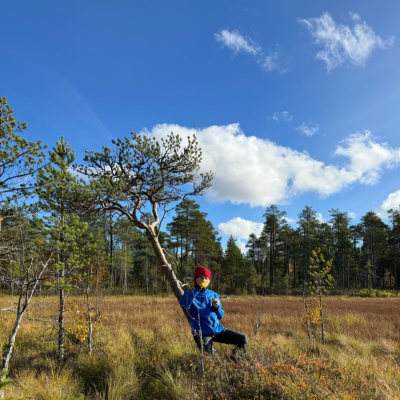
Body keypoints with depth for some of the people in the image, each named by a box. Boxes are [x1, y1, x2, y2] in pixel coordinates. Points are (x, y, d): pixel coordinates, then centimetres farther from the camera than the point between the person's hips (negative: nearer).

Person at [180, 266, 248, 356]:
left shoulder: (213, 294, 12)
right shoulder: (190, 294, -2)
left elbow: (220, 316, 11)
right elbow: (183, 305, -26)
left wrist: (216, 307, -11)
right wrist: (196, 290, -27)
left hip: (217, 329, 5)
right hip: (202, 333, -4)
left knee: (243, 339, -4)